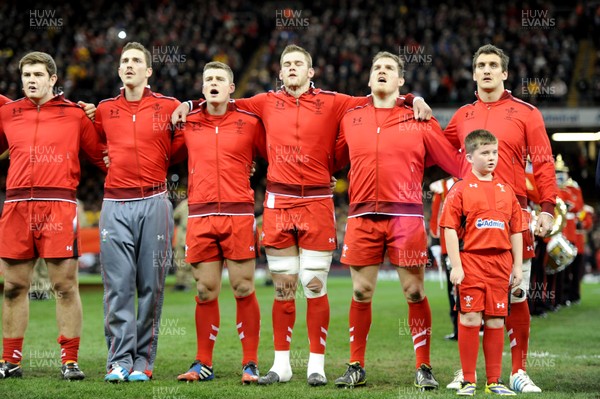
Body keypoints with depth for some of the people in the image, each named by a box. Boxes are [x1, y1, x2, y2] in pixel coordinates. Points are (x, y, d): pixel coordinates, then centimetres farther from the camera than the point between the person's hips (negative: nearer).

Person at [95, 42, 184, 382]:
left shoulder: (169, 107, 6)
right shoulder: (104, 110, 12)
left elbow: (178, 150, 12)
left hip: (154, 203, -1)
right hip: (115, 204, 1)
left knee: (151, 286, 0)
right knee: (118, 286, -4)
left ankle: (143, 361, 5)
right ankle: (119, 360, -2)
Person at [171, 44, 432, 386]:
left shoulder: (331, 102, 4)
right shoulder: (268, 103, 10)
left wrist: (414, 99, -7)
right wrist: (190, 105, 15)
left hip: (317, 203, -2)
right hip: (278, 202, 2)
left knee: (315, 285, -2)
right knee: (283, 287, 6)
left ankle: (317, 364, 5)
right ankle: (281, 364, 13)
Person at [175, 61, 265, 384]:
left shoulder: (249, 122, 5)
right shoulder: (187, 123, 11)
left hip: (239, 214, -2)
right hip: (200, 215, 2)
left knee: (243, 289, -3)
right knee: (205, 291, 4)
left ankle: (250, 364, 3)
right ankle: (203, 364, 11)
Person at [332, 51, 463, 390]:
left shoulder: (419, 121, 5)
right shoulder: (351, 119, 12)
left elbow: (456, 163, 7)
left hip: (406, 215, -2)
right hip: (362, 216, 2)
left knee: (415, 292, -2)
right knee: (361, 293, 4)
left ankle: (424, 368, 8)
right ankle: (356, 367, 15)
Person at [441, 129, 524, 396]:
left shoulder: (506, 191, 11)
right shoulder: (461, 190, -2)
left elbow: (516, 230, 14)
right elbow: (450, 229, -6)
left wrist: (517, 265, 8)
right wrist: (455, 266, -12)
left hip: (500, 263, 4)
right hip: (471, 261, -4)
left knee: (496, 321, 7)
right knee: (470, 318, -3)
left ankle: (494, 381, 14)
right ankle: (468, 381, 5)